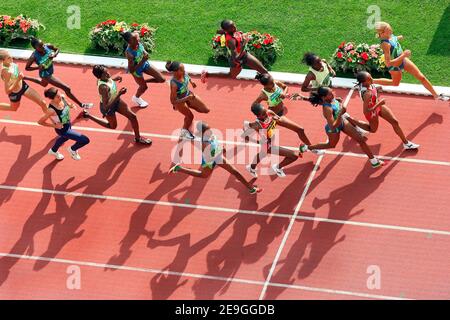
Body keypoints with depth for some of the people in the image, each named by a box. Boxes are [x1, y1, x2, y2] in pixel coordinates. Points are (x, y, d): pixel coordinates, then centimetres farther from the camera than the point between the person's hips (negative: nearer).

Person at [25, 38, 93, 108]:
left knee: (43, 84, 40)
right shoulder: (34, 57, -33)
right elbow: (27, 68, -18)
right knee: (66, 88, -9)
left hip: (51, 70, 7)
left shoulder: (48, 46, -22)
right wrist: (38, 67, -34)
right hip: (46, 74, -7)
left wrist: (54, 54, -24)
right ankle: (81, 104, 8)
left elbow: (57, 49, -1)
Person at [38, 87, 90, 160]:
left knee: (64, 138, 38)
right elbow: (40, 122, -25)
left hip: (68, 125, 7)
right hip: (62, 129, -7)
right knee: (85, 140, -10)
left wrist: (71, 105, -18)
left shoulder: (62, 97, -19)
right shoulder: (51, 110, -36)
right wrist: (55, 125, -22)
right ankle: (72, 150, 22)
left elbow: (67, 104, 6)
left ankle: (53, 151, 69)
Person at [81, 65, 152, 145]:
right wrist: (119, 94, -44)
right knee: (112, 126, 22)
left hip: (116, 100, 7)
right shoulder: (103, 87, -42)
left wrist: (114, 79, -3)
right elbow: (106, 106, -40)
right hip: (108, 107, -7)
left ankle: (137, 138, 28)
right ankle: (89, 116, 31)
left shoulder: (105, 78, -18)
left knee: (133, 116, 8)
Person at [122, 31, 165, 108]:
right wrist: (142, 61, -39)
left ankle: (143, 81, 35)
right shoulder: (129, 53, -40)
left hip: (145, 64, 6)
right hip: (137, 69, -6)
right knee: (144, 87, 19)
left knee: (162, 79, 10)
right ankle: (136, 98, 53)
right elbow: (131, 70, -32)